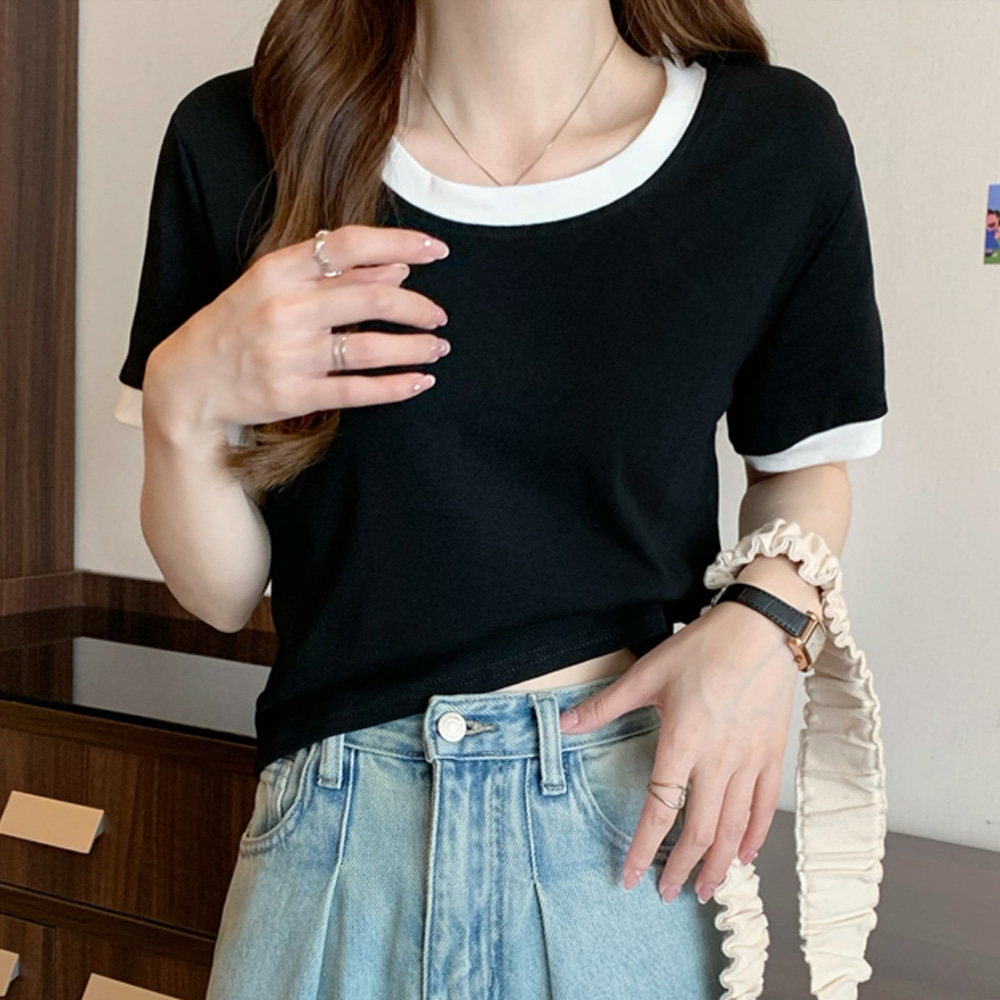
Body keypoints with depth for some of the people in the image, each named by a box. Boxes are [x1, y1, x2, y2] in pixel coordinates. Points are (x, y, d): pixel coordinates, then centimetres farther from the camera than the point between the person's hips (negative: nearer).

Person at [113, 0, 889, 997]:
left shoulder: (777, 142, -9)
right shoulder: (235, 144, -7)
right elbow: (222, 595, -1)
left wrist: (764, 617, -11)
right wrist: (181, 407, -20)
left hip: (639, 813, 0)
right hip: (337, 830, 1)